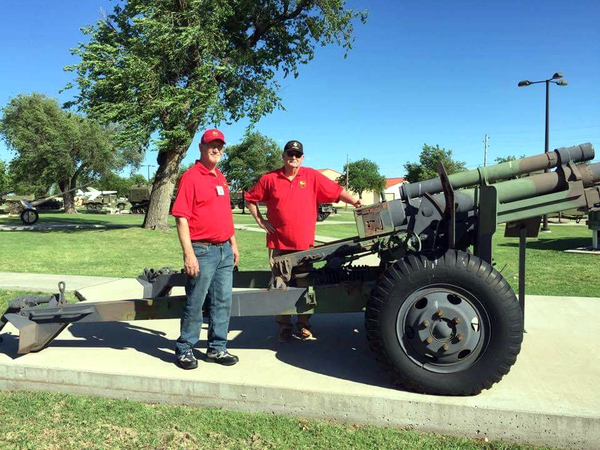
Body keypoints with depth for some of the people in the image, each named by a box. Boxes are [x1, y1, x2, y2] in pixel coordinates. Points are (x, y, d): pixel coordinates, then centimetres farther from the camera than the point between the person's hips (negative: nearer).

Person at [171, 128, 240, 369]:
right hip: (203, 250, -8)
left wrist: (233, 243, 20)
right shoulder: (190, 177, -10)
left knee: (222, 302, 13)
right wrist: (189, 254, -20)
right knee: (195, 303, 3)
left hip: (224, 250, 8)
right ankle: (184, 350, 19)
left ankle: (217, 348, 25)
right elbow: (181, 218, -15)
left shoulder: (220, 178, 15)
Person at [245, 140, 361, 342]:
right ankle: (284, 326, 21)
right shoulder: (269, 179, 2)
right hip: (278, 243, 0)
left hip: (305, 243, 0)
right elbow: (250, 198, 11)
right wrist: (260, 220, 4)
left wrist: (355, 202, -12)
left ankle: (303, 325, 24)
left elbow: (337, 190, 0)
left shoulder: (312, 176, 1)